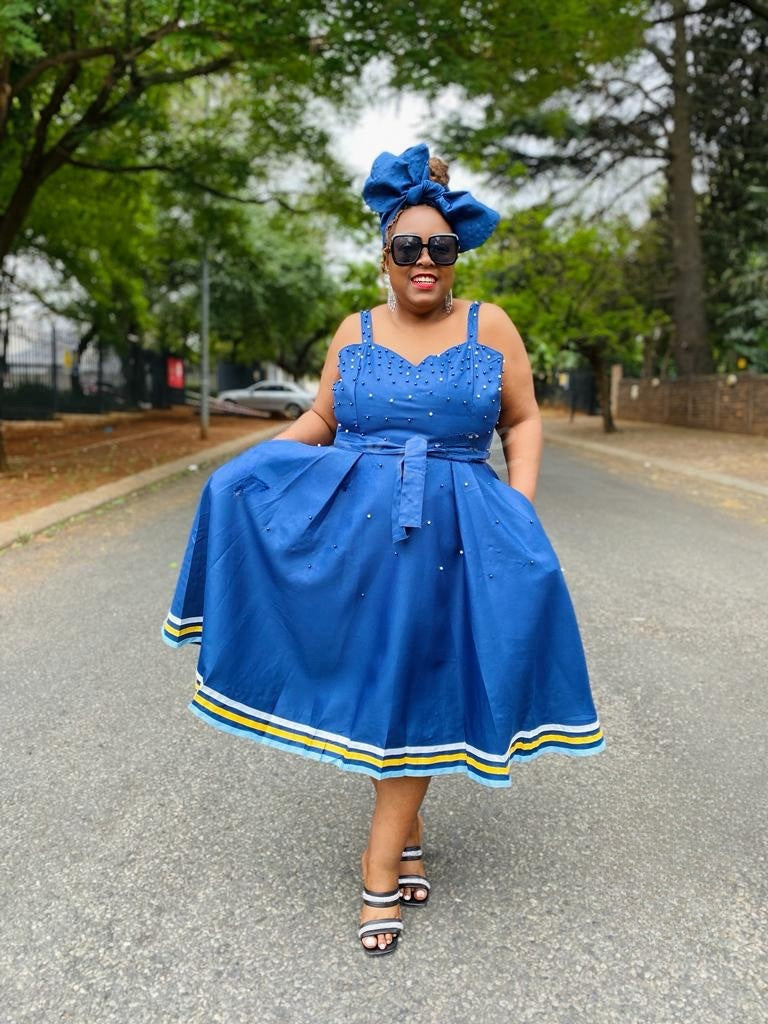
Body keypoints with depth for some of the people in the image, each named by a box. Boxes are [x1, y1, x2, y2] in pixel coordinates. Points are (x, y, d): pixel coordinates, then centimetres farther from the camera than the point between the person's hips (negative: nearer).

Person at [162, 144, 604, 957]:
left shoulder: (490, 327, 2)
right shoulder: (356, 332, 7)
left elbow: (522, 421, 6)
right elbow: (320, 420, 12)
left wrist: (522, 508, -6)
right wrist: (245, 466, 0)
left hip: (449, 535, -2)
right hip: (350, 522, 3)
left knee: (417, 686, 2)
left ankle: (381, 862, 13)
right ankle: (406, 834, 23)